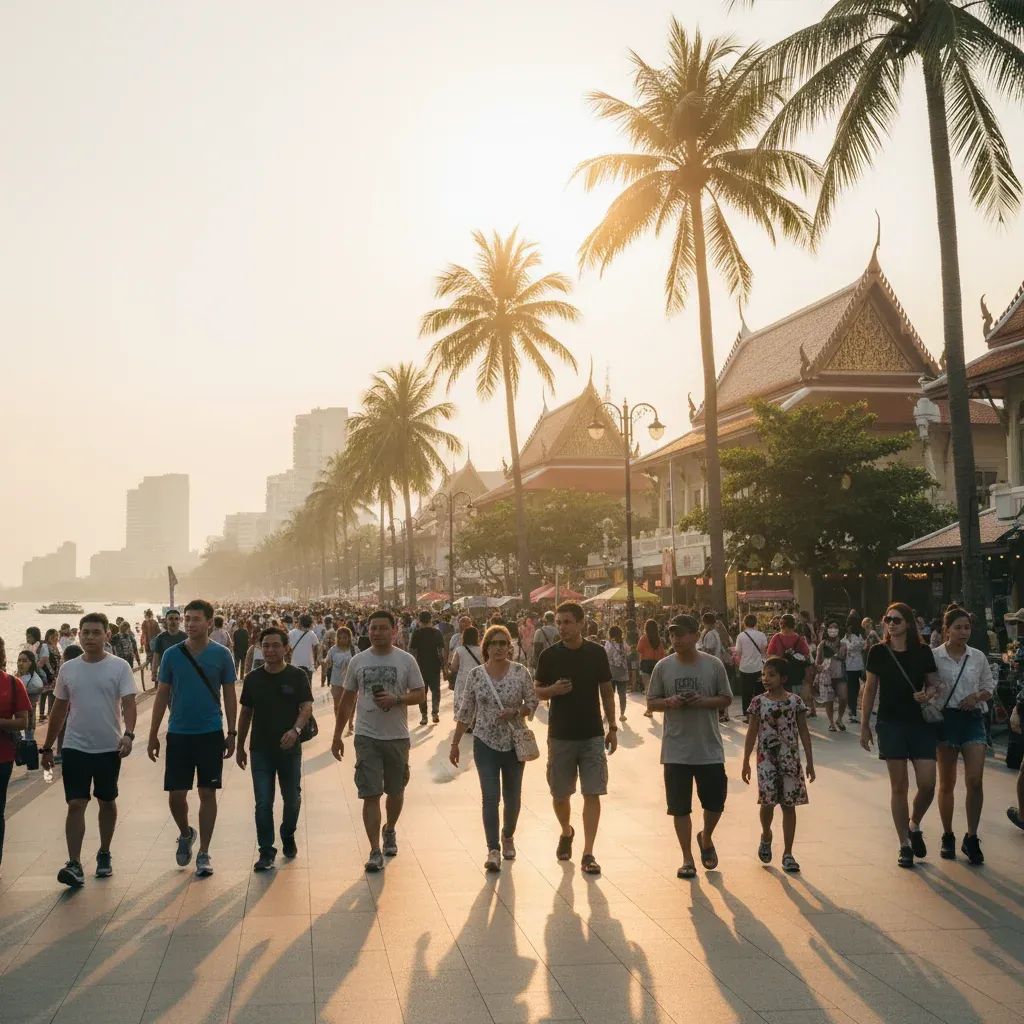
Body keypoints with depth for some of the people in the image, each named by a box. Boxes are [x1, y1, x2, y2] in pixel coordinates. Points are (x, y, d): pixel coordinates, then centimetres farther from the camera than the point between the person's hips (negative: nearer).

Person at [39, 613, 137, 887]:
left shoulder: (119, 667, -7)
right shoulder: (68, 668, 3)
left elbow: (128, 703, -14)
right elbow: (59, 710, 11)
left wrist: (128, 734, -31)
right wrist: (47, 747, 13)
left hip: (109, 748, -1)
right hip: (75, 748, 1)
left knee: (107, 802, 14)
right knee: (76, 804, -6)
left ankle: (104, 854, 30)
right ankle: (74, 864, -6)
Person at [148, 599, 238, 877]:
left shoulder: (221, 655, -3)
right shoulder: (172, 654, -1)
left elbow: (229, 696, 3)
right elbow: (162, 695, 5)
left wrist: (231, 734, 1)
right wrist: (153, 735, 4)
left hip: (211, 734, -1)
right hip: (178, 734, 1)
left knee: (207, 793, 3)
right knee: (176, 794, 3)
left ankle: (204, 853, 15)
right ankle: (185, 834, 33)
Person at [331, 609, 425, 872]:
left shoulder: (406, 660, -2)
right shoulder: (358, 661, 3)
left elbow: (420, 693, 0)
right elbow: (347, 701, 9)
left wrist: (396, 699, -19)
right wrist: (337, 736, 9)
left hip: (397, 737, 0)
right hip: (366, 737, 0)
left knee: (395, 791, 15)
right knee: (370, 794, -6)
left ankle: (389, 830, 42)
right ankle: (375, 851, -1)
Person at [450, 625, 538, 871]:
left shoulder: (521, 672, -5)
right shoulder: (475, 675, -3)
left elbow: (532, 702, 1)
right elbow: (465, 712, 3)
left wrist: (515, 713, -19)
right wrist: (455, 744, 3)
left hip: (514, 743, 1)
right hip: (485, 743, -1)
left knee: (512, 796, 12)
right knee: (491, 797, -8)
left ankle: (508, 836, 36)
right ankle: (493, 850, -3)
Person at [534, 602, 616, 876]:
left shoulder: (597, 652, -2)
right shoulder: (550, 655, -4)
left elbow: (607, 691, 6)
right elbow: (537, 691, 4)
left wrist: (612, 727, 4)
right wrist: (554, 689, -18)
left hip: (593, 735, 0)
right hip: (560, 735, 0)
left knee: (592, 794, -5)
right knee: (560, 794, 10)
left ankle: (588, 854, 2)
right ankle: (566, 833, 39)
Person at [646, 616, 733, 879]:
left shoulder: (713, 664, -3)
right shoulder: (663, 667, -1)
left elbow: (726, 699, 3)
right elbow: (651, 702, 4)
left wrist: (704, 701, -16)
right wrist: (669, 702, -16)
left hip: (709, 748, 0)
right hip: (676, 750, 0)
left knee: (715, 802, 7)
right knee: (680, 807, 4)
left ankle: (706, 838, 38)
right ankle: (687, 859, 19)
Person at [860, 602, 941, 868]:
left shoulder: (923, 651, 1)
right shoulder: (878, 652, 0)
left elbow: (935, 683, 9)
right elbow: (870, 688, 5)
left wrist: (929, 694, -15)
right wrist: (864, 725, 5)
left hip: (921, 723, 1)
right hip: (891, 724, -1)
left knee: (927, 784, -6)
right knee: (899, 786, 2)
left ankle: (914, 825, 24)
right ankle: (905, 845, 13)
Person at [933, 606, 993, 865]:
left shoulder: (978, 657, 3)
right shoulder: (933, 656, -5)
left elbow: (989, 687, 12)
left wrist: (977, 696, -8)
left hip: (973, 718, 2)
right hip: (945, 718, -1)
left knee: (975, 781, -10)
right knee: (947, 783, 8)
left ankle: (971, 839, 3)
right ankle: (948, 837, 23)